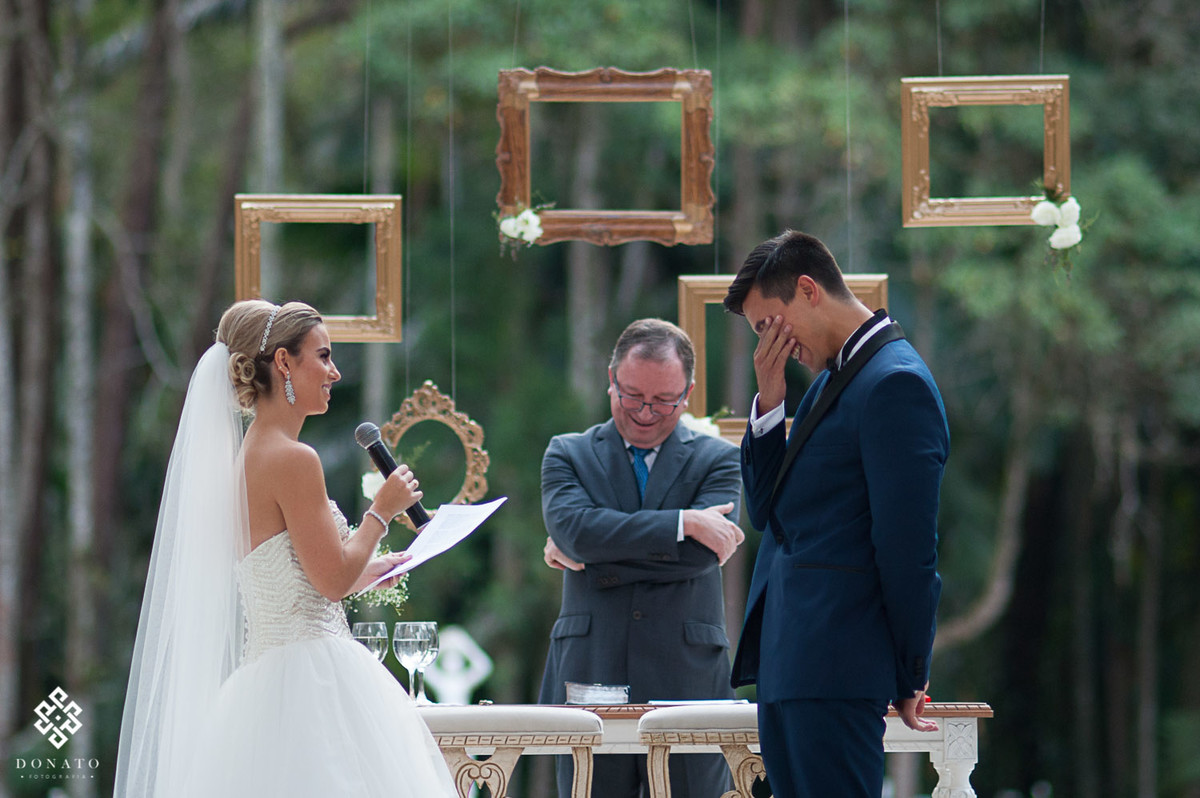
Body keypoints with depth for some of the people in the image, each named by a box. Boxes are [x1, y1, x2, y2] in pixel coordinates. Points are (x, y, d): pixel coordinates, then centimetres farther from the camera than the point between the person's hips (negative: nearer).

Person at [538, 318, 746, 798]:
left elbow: (702, 555, -9)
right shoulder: (568, 454, 11)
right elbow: (575, 528, -10)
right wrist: (683, 523, -14)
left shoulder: (716, 460, 8)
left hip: (688, 682, 0)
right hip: (590, 682, 1)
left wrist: (594, 558, -8)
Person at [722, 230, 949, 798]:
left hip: (835, 671, -10)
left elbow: (908, 547, -15)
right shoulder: (830, 379, 17)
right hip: (788, 663, 10)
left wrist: (909, 680, -11)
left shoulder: (895, 383, -14)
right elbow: (767, 511, 18)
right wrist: (768, 403, 4)